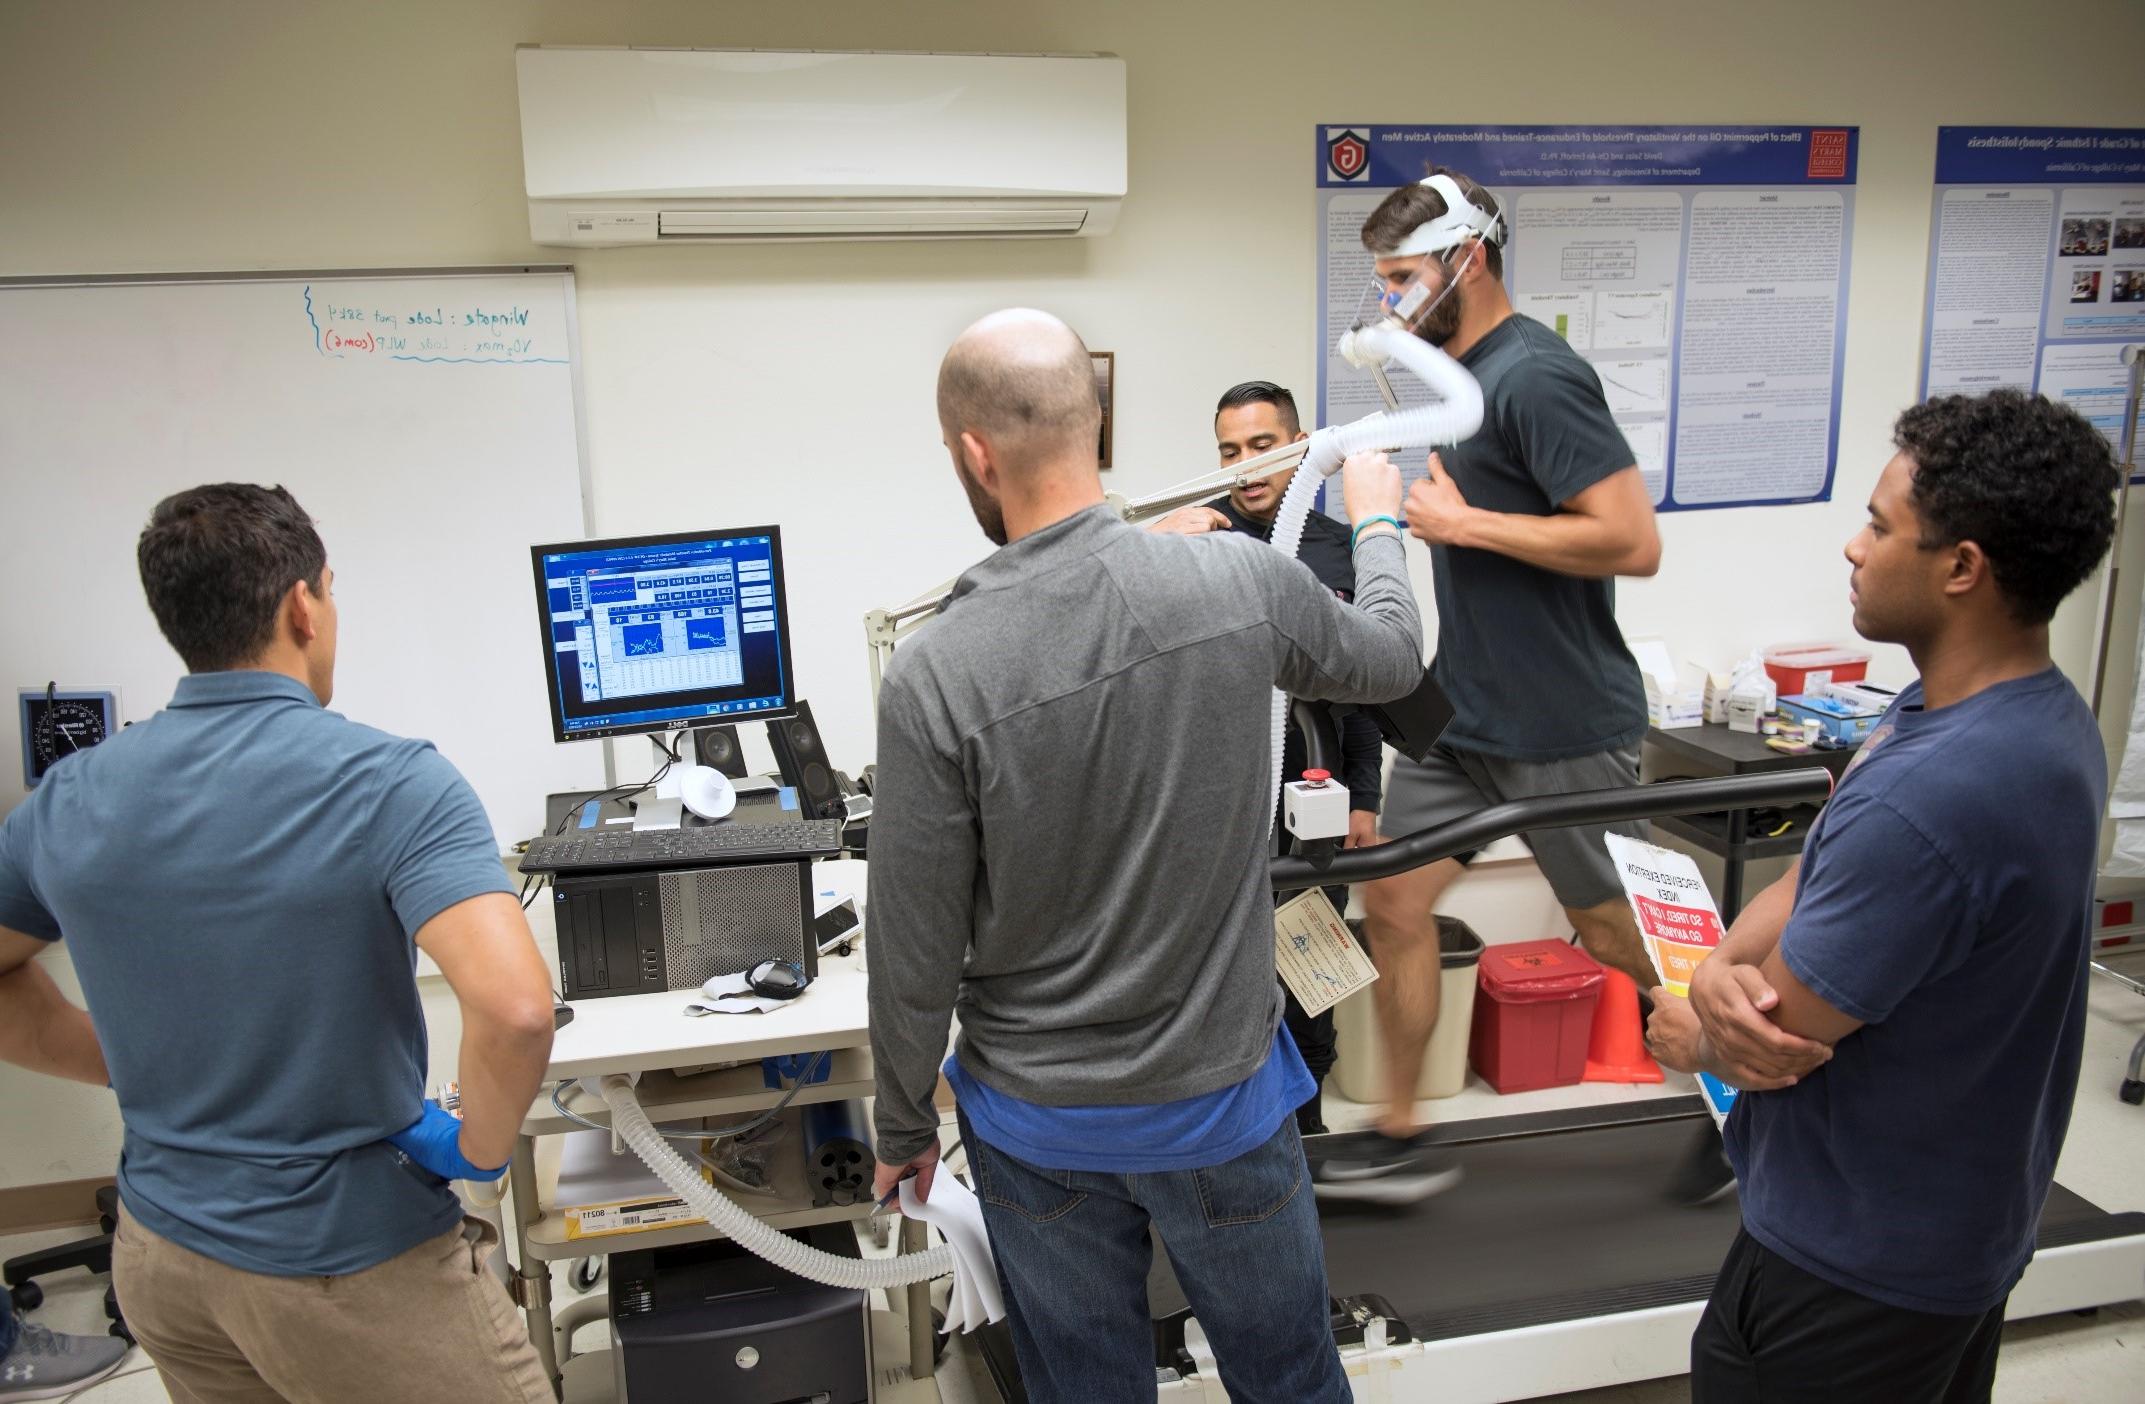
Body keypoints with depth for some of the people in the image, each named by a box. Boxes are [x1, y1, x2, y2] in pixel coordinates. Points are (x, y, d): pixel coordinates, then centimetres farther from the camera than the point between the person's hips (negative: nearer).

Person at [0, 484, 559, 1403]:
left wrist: (146, 1073, 10)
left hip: (158, 1258, 6)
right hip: (352, 1275, -6)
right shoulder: (391, 783, -23)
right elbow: (514, 1006, -35)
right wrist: (479, 1148, -17)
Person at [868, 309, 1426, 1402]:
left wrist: (902, 1126, 5)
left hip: (1039, 1127, -1)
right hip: (1224, 1104, 1)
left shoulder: (934, 677, -22)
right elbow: (1391, 661, 6)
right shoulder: (1243, 582, -17)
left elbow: (915, 953, -14)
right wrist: (1376, 521, 26)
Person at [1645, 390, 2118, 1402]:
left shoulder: (1925, 803, -35)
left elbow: (1777, 1038, -25)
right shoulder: (2044, 718, -3)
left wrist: (1686, 1031, -4)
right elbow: (1817, 878, 0)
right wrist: (1724, 965, -18)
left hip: (1857, 1265, -9)